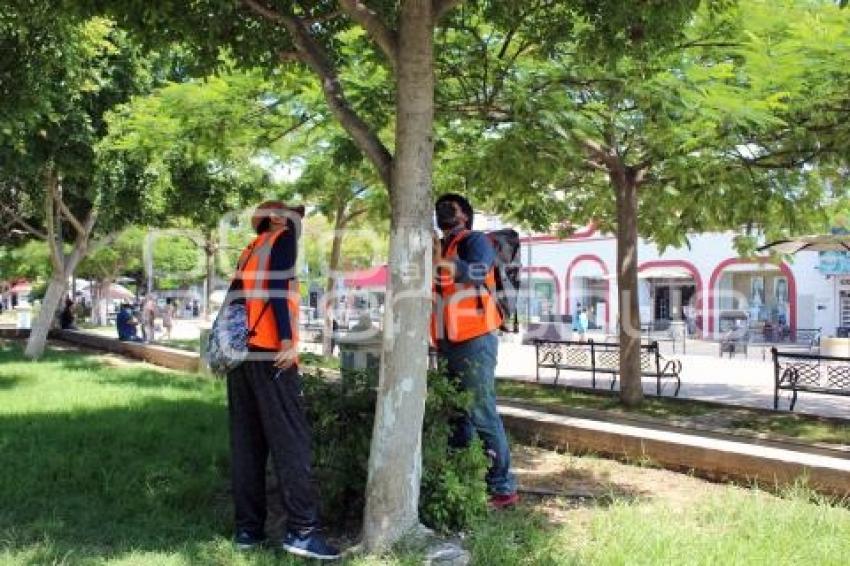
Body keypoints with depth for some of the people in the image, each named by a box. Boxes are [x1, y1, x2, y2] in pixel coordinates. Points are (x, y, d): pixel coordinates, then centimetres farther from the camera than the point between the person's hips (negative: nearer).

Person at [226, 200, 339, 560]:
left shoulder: (250, 250, 25)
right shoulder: (283, 238, 3)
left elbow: (237, 297, 19)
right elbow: (277, 288, -12)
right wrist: (288, 340, -17)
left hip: (241, 351, 8)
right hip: (270, 351, -8)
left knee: (247, 441, 7)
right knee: (291, 440, -7)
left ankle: (248, 528, 9)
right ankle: (301, 530, -9)